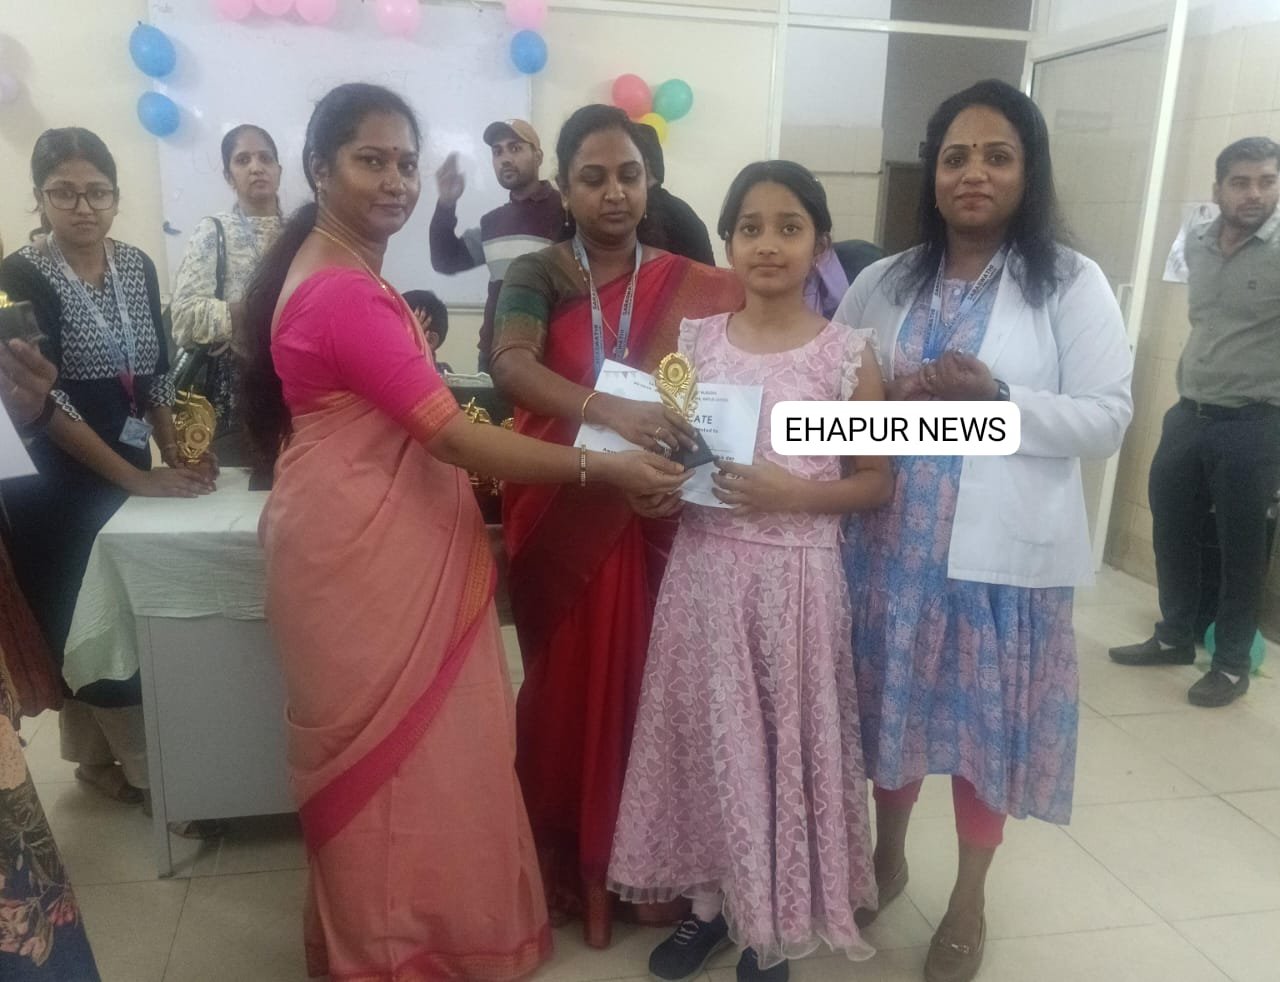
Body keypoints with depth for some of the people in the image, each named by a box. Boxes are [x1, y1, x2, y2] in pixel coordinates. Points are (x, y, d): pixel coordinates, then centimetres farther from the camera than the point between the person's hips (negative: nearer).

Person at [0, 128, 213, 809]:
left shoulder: (136, 266, 5)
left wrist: (174, 460, 1)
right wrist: (137, 478, -17)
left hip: (132, 470, 6)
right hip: (57, 485, -5)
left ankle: (99, 756, 28)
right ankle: (144, 766, 15)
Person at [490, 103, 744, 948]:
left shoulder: (693, 287, 3)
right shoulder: (537, 275, -4)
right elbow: (510, 364, -23)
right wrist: (608, 410, -38)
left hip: (654, 517, 1)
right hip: (562, 517, -1)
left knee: (645, 682, 9)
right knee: (570, 687, 10)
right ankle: (575, 866, 27)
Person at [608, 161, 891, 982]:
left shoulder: (848, 354, -5)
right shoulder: (696, 340, 4)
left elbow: (878, 483, -2)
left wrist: (793, 493, -17)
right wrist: (660, 489, -7)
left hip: (795, 576, -3)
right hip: (705, 568, 3)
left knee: (785, 740, 7)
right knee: (705, 733, 12)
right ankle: (712, 900, 33)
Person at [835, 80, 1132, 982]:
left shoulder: (1072, 283, -3)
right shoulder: (884, 283, 6)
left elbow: (1109, 419, -8)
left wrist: (997, 397, -22)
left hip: (1005, 550, -2)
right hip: (893, 541, 3)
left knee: (989, 716, 9)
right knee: (893, 701, 14)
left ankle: (969, 899, 32)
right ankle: (887, 858, 39)